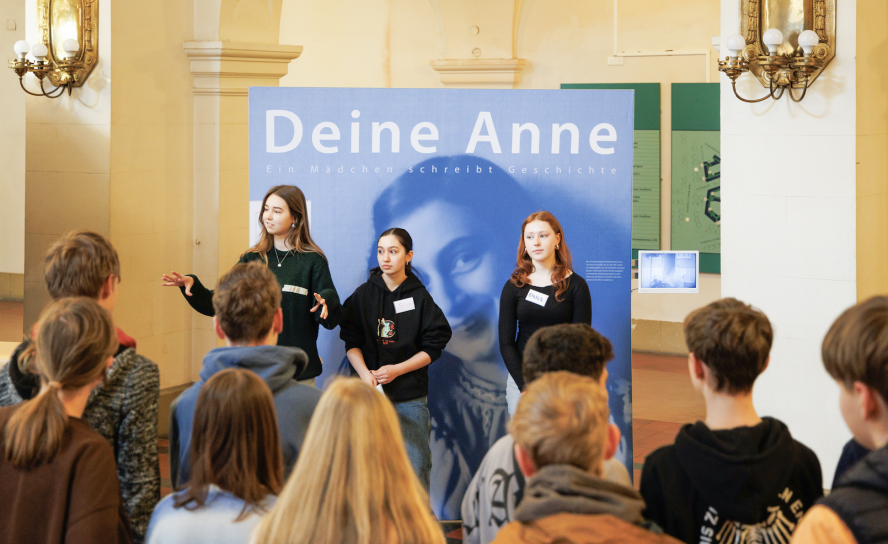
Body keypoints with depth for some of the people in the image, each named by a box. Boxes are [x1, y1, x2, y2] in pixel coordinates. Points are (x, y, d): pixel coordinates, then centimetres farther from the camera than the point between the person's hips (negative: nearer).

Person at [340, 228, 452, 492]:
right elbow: (352, 342, 4)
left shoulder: (420, 297, 4)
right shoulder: (363, 295, 8)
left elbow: (432, 348, 2)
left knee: (416, 465, -2)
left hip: (410, 395, -1)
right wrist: (365, 373, -13)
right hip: (369, 391, 1)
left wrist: (397, 369, -9)